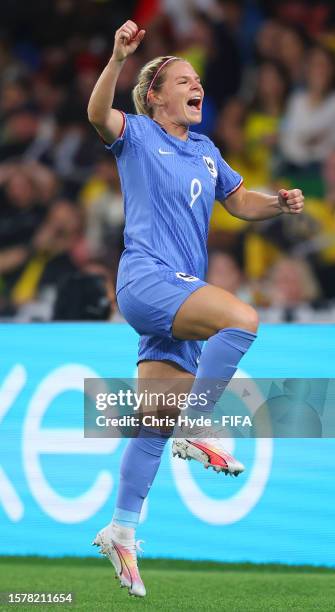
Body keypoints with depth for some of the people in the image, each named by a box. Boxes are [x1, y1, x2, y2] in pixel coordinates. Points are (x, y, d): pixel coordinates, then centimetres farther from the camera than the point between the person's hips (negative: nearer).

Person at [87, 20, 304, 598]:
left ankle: (121, 529, 12)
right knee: (242, 319, -30)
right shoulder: (138, 134, 0)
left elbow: (240, 201, 30)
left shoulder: (205, 151, 20)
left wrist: (279, 202, 8)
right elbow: (98, 114, -21)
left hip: (183, 291, 7)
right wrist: (117, 59, -38)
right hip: (145, 278, -7)